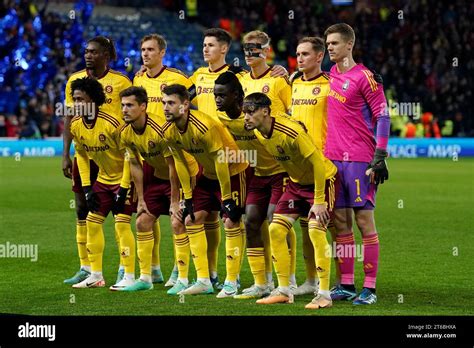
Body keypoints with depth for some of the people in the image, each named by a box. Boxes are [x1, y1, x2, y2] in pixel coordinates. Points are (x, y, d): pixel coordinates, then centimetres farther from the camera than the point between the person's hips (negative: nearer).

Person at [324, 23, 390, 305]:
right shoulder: (329, 75, 14)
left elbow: (382, 117, -8)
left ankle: (369, 288, -3)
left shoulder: (364, 77, -6)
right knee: (340, 222, 7)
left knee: (364, 220, -5)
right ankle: (346, 285, 13)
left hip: (359, 160, -7)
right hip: (332, 158, 7)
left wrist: (379, 157, -13)